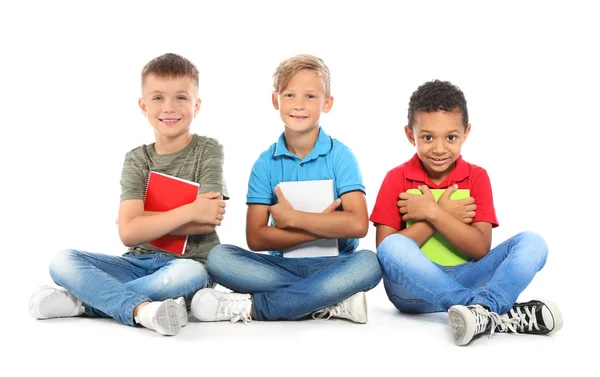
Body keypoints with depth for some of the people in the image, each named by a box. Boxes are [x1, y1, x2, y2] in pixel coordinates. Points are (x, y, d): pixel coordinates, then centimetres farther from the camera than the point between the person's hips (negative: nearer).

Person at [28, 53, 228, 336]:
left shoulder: (208, 151, 0)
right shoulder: (136, 160, 5)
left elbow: (206, 222, -13)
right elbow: (129, 233, -9)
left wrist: (143, 219, -9)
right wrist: (189, 211, -17)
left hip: (188, 262, -3)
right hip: (140, 263, 3)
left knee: (191, 274, -38)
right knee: (63, 262, -17)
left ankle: (81, 301, -24)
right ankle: (142, 308, -38)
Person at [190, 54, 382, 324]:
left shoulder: (340, 156, -2)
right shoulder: (266, 163, 3)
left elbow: (358, 225, -16)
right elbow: (255, 238, -6)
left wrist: (292, 218, -13)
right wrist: (323, 226, -13)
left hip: (332, 265, -1)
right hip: (282, 266, 2)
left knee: (368, 262, -33)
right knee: (219, 257, -22)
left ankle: (252, 307, -26)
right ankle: (334, 300, -26)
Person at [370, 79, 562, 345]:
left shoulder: (476, 177, 4)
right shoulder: (396, 179, -1)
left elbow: (480, 249, -7)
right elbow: (385, 251, -11)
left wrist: (431, 213, -15)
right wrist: (445, 214, -13)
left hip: (464, 279, 2)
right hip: (416, 287, -2)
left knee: (531, 243, -17)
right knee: (393, 248, -34)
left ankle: (481, 310, -43)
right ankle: (498, 314, -37)